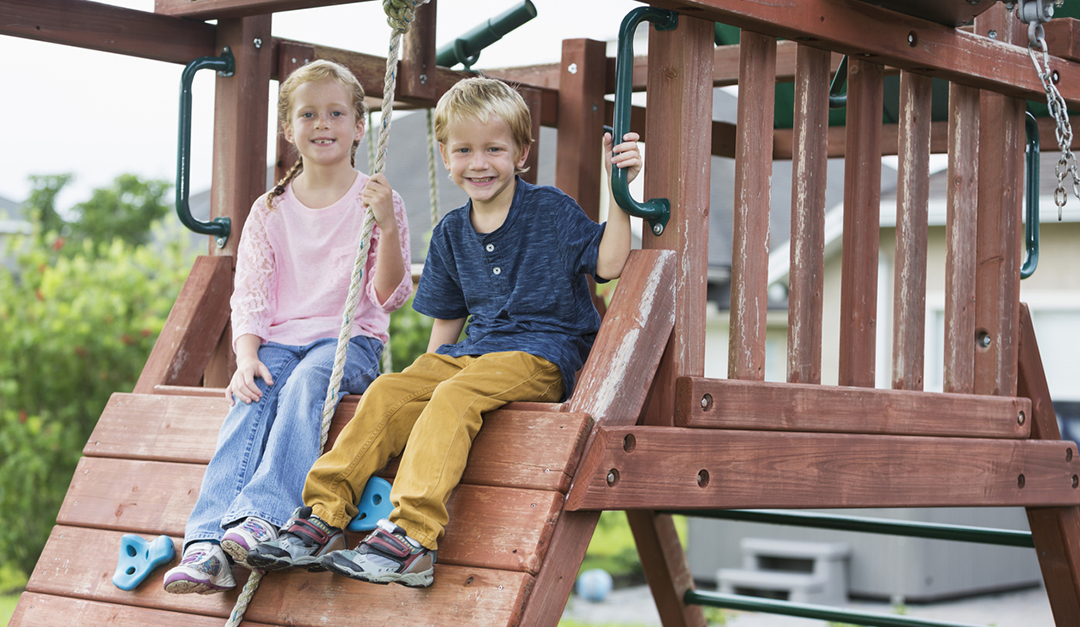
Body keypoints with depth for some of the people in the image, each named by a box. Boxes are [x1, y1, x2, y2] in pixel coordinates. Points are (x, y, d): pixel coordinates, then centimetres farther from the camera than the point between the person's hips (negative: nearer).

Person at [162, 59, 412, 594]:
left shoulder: (376, 201, 4)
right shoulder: (270, 210, 12)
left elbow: (388, 298, -3)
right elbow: (249, 294, 8)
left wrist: (387, 227, -18)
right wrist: (246, 355, -11)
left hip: (350, 337, -2)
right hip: (279, 339, 2)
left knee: (306, 383, -35)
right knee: (251, 400, -28)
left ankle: (264, 517, -47)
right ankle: (208, 545, -42)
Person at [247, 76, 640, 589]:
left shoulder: (552, 211, 0)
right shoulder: (451, 233, 16)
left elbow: (608, 265, -11)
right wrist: (427, 372, 13)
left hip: (543, 353, -6)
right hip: (474, 350, 6)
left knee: (455, 396, -32)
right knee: (389, 392, -18)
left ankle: (413, 537, -43)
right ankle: (324, 517, -20)